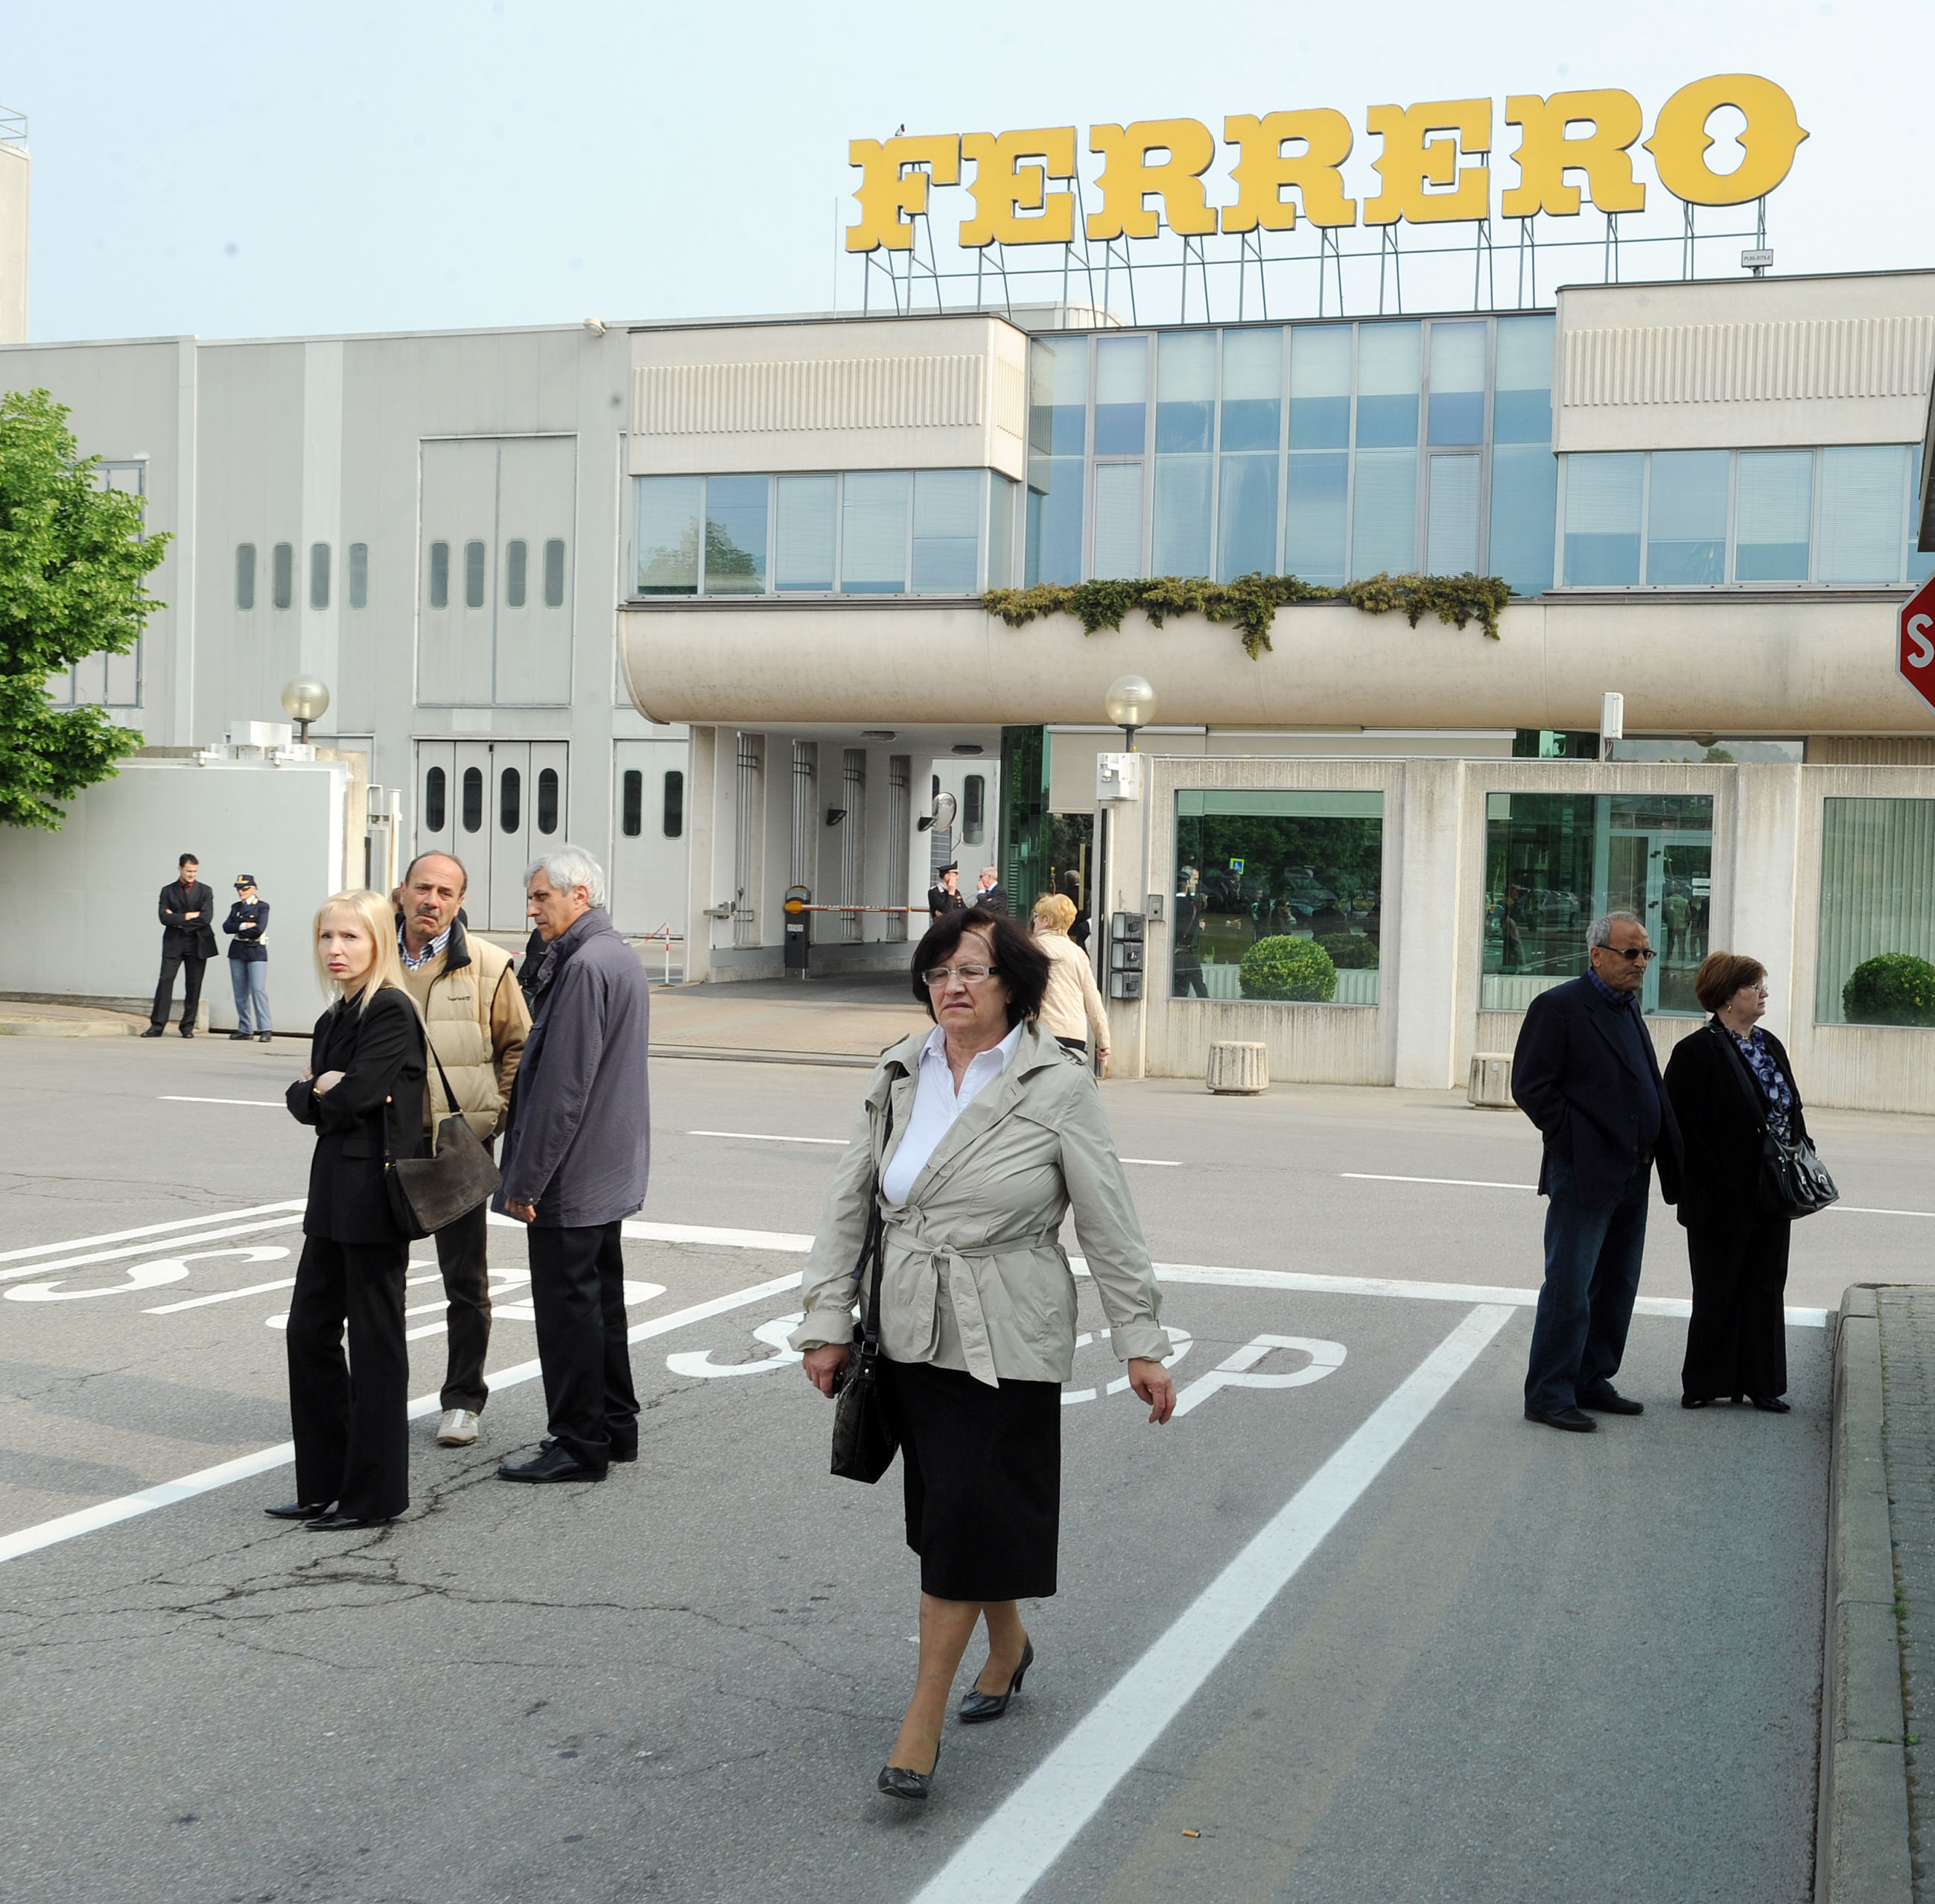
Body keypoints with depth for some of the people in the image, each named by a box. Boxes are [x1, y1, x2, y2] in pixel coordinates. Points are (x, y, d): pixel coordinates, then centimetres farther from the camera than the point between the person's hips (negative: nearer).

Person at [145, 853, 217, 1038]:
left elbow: (206, 918, -9)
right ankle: (157, 1025, -8)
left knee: (193, 986, 2)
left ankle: (188, 1026, 9)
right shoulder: (168, 891, 9)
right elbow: (164, 917, -6)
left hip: (197, 944, 0)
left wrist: (179, 921, -7)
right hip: (173, 944, 0)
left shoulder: (204, 891, 6)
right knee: (165, 981, -8)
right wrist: (188, 916, -11)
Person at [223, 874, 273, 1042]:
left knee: (258, 989, -13)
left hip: (256, 952, -5)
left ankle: (265, 1029, -12)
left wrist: (238, 932, -5)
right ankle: (245, 1030, 9)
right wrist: (244, 926, -12)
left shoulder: (262, 906, 0)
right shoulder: (236, 907, 15)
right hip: (237, 951, 5)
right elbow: (226, 927, 1)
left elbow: (259, 929, -14)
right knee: (240, 992, 4)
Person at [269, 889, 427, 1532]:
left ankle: (374, 1495, 8)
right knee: (309, 1330, 11)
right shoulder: (334, 1019, 15)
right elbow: (304, 1102, 10)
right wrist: (318, 1092, -10)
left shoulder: (392, 1011, -13)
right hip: (334, 1190, 9)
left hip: (375, 1192, -9)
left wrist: (321, 1095, -2)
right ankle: (324, 1484, 21)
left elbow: (354, 1095, -20)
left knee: (374, 1342, -1)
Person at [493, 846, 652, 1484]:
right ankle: (615, 1427, 26)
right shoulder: (623, 958, 13)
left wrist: (526, 1178, -18)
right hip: (611, 1169, 10)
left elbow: (562, 1086, -23)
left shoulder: (585, 966, -20)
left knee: (566, 1306, -2)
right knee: (601, 1298, 17)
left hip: (572, 1175, -10)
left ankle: (580, 1444, 5)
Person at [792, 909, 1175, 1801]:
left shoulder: (1057, 1088, -9)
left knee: (967, 1520, -5)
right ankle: (1006, 1645, 42)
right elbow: (848, 1204, 7)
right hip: (909, 1333, 5)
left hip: (1005, 1344, -5)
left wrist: (1142, 1344, -5)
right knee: (952, 1513, 16)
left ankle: (922, 1721, 5)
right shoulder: (897, 1076, 3)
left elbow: (1111, 1227, -5)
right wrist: (827, 1323, 3)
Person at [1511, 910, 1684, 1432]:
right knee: (1569, 1288, -6)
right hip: (1585, 1173, -9)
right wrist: (1577, 1143, -14)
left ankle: (1591, 1383, 24)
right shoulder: (1559, 1007, -9)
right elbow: (1531, 1086, -14)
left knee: (1616, 1288, 14)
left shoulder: (1629, 1008, 17)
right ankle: (1548, 1395, 1)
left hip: (1631, 1174, 9)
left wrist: (1664, 1151, 9)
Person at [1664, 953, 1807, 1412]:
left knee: (1766, 1289, 10)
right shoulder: (1696, 1052, -11)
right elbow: (1683, 1127, -14)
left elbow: (1792, 1111, 16)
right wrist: (1715, 1180, -18)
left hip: (1771, 1197, 7)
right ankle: (1704, 1384, 16)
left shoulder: (1770, 1046, 11)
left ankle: (1761, 1384, 19)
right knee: (1718, 1292, 4)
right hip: (1723, 1201, -7)